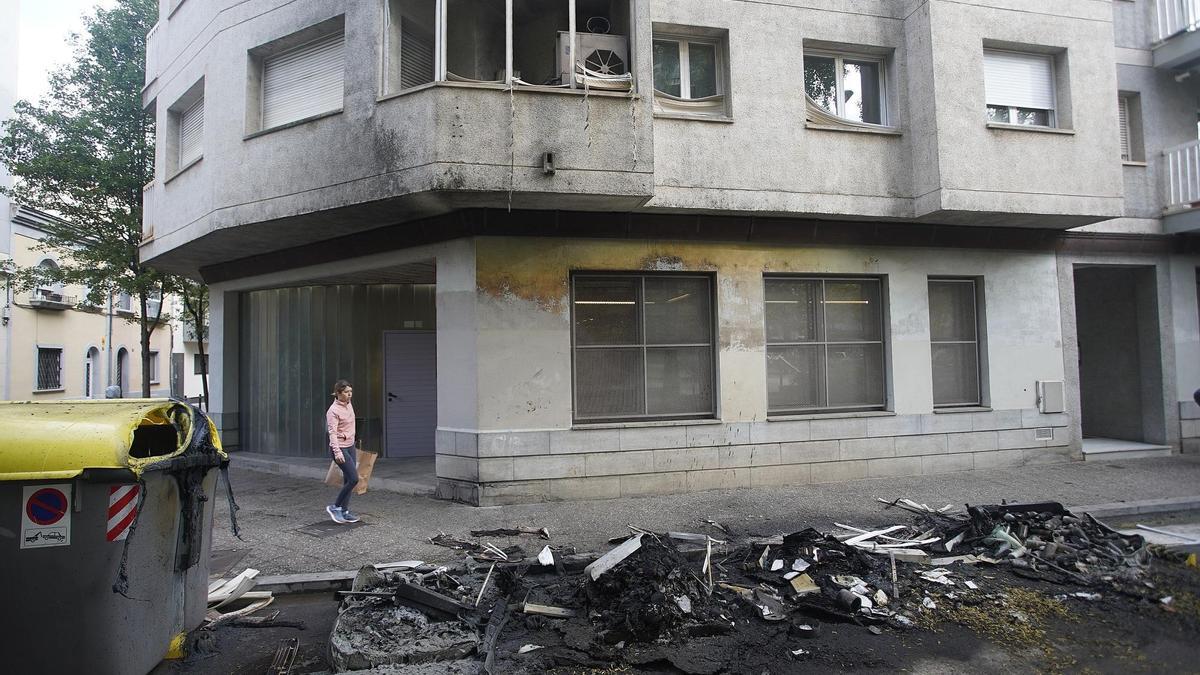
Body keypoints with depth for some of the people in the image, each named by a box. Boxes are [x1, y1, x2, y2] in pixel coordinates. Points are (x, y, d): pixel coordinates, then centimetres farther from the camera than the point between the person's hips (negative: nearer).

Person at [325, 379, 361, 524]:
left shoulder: (349, 405, 7)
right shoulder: (333, 410, -18)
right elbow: (332, 433, -25)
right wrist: (337, 452, -35)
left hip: (350, 447, 8)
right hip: (340, 448, -8)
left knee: (348, 480, 9)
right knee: (353, 479, -11)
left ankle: (344, 512, 17)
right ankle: (335, 507, 4)